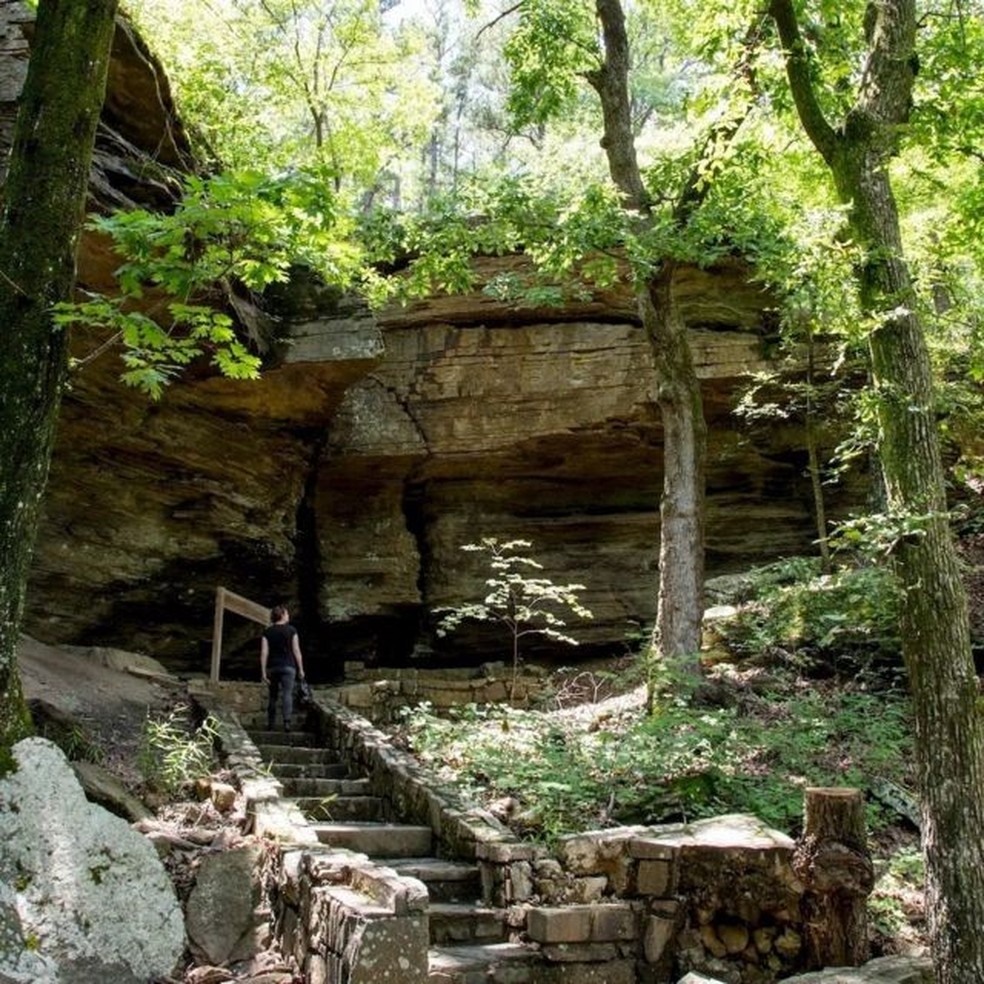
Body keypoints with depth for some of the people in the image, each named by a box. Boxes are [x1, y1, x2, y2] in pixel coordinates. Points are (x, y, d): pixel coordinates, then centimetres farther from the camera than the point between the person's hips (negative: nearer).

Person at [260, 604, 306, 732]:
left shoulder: (267, 632, 5)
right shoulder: (291, 630, -1)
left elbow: (264, 653, -1)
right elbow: (296, 651, -3)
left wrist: (263, 672, 0)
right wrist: (301, 669, 3)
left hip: (272, 667, 3)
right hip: (287, 666, -3)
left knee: (272, 695, 12)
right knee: (287, 694, -6)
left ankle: (271, 723, 15)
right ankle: (287, 722, -17)